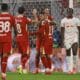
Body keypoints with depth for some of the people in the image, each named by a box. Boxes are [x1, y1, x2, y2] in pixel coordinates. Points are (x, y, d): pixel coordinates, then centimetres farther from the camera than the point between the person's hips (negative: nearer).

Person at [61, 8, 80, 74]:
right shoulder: (63, 20, 3)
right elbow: (62, 31, 6)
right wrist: (62, 41, 2)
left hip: (74, 38, -1)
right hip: (67, 38, 1)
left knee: (74, 52, -13)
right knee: (68, 54, 3)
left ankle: (74, 67, 5)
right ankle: (69, 69, 7)